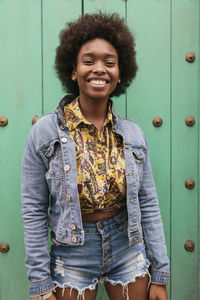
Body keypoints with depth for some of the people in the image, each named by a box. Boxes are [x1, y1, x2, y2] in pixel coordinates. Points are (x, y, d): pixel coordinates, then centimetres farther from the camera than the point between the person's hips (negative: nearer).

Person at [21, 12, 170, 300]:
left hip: (128, 253, 2)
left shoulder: (133, 135, -4)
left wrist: (160, 276, 1)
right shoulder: (44, 132, -11)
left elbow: (148, 206, 0)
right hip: (72, 258, -2)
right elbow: (34, 212, -9)